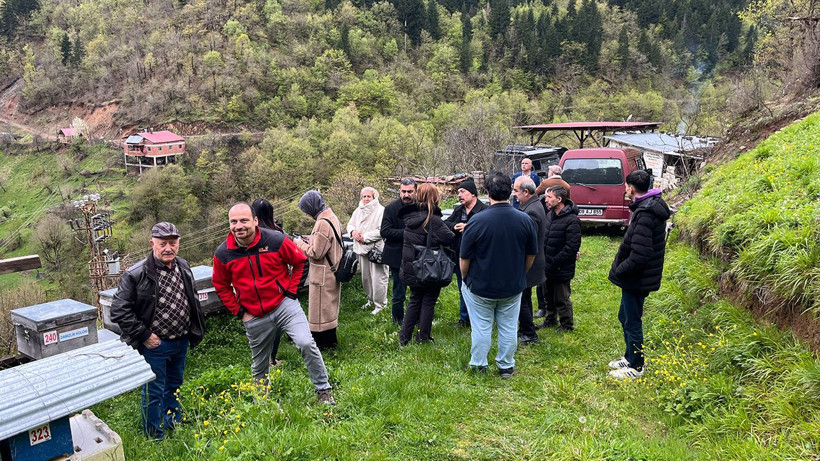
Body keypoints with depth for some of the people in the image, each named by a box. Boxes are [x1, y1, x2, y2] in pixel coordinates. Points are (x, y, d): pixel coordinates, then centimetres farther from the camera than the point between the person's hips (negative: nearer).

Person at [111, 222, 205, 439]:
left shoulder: (183, 267, 1)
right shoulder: (136, 274, -20)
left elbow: (193, 300, 16)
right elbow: (119, 311, -18)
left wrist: (195, 329, 10)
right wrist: (143, 335, -17)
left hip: (181, 342, 6)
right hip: (155, 345, -6)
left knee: (174, 386, 24)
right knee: (154, 392, 7)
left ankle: (174, 425, 43)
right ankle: (155, 437, 25)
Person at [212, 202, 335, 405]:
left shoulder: (276, 240, -13)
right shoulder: (223, 254, -8)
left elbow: (300, 262, 1)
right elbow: (221, 286, 10)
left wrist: (292, 291, -3)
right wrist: (239, 311, 3)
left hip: (284, 305, -2)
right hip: (254, 317, 3)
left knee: (306, 344, -22)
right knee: (259, 366, 16)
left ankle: (323, 390, -4)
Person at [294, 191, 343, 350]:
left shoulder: (323, 223, -25)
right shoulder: (331, 217, 7)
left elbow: (316, 253, -24)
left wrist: (301, 244, -9)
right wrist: (309, 240, 6)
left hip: (322, 275, -10)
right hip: (332, 271, 10)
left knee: (321, 308, 4)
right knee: (329, 306, 20)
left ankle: (325, 342, 16)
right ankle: (330, 340, 33)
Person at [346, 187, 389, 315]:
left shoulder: (381, 211, -12)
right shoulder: (358, 210, 11)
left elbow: (381, 231, -19)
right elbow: (350, 224, 18)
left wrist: (365, 237, -18)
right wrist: (353, 231, -6)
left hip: (377, 250, -7)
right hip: (362, 249, 7)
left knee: (378, 278, -4)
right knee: (366, 277, 17)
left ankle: (380, 304, 9)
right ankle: (371, 299, 34)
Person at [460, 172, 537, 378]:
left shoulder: (477, 221, -19)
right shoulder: (525, 220, -8)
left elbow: (464, 259, -12)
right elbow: (531, 255, 4)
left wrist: (466, 279, 5)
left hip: (480, 287, -3)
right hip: (513, 287, 3)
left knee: (481, 328, 12)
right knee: (509, 328, 15)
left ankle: (478, 365, 24)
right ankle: (506, 366, 27)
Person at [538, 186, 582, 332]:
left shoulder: (572, 220, -20)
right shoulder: (550, 215, 6)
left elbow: (572, 247, -23)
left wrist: (553, 263, -21)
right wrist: (544, 260, 5)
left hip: (561, 269, -8)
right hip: (548, 266, 8)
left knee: (562, 299, 6)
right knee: (548, 295, 22)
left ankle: (567, 325, 25)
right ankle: (550, 319, 41)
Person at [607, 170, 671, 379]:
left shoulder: (645, 214, -25)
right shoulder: (652, 206, 8)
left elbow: (639, 255, -29)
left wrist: (618, 271, -16)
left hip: (637, 278, -10)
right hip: (637, 277, 10)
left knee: (632, 322, 5)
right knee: (625, 317, 22)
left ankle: (636, 367, 21)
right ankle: (630, 357, 38)